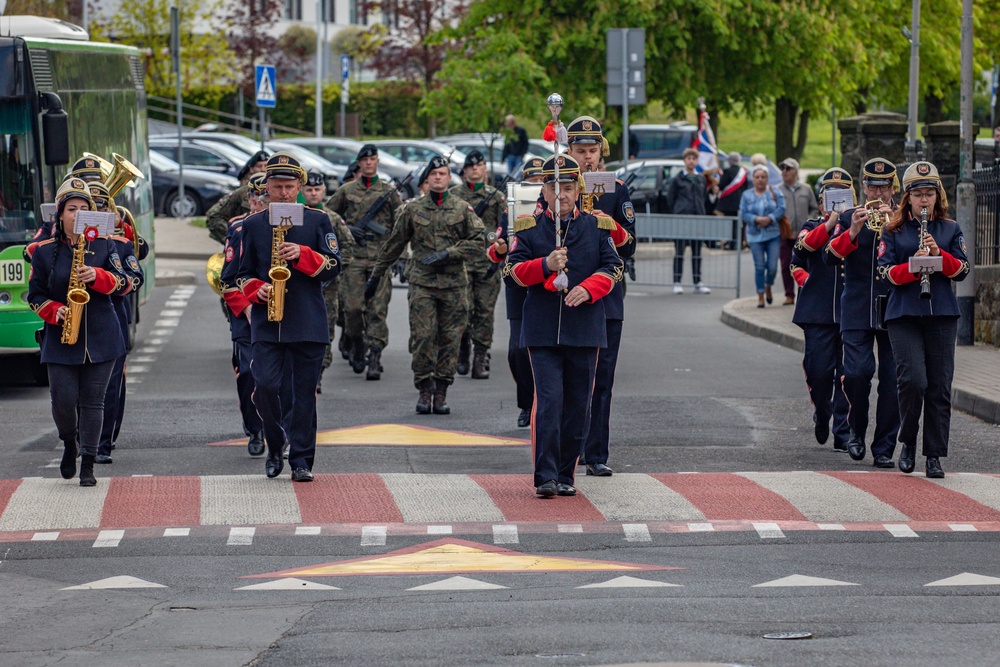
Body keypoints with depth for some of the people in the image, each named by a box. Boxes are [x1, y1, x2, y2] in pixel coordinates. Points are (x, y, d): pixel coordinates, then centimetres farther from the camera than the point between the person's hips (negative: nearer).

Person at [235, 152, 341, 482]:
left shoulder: (318, 221, 7)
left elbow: (333, 267, 2)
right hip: (266, 324, 0)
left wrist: (303, 254, -14)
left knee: (304, 391, 0)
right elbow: (243, 273, 13)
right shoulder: (252, 224, 10)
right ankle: (274, 448, 9)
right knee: (265, 385, -13)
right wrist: (257, 290, -8)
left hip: (308, 323, 0)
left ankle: (301, 460, 7)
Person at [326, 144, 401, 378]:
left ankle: (375, 359, -8)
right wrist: (345, 230, -1)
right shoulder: (346, 191, 9)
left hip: (381, 258, 0)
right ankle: (357, 347, 19)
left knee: (378, 309, -7)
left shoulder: (389, 192, 9)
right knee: (353, 306, -5)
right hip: (354, 256, 0)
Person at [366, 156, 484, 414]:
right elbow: (394, 244, 16)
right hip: (422, 284, 0)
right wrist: (376, 274, 19)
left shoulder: (463, 209, 7)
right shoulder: (413, 209, 9)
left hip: (454, 285, 0)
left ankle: (441, 391, 7)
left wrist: (447, 254, -10)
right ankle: (424, 390, 0)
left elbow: (478, 241, 1)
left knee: (450, 340, 0)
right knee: (423, 338, -7)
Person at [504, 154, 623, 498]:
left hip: (585, 328, 2)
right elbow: (514, 270, 1)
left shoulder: (597, 227, 9)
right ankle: (545, 477, -12)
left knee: (578, 405, 4)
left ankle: (566, 475, 14)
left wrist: (588, 289, -15)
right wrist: (545, 266, -18)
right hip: (543, 330, -2)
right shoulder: (529, 227, 7)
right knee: (549, 401, -11)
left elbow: (611, 269, 4)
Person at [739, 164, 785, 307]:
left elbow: (781, 210, -6)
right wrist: (757, 219, -17)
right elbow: (743, 214, -1)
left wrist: (769, 219, -19)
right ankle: (760, 295, 8)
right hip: (755, 235, 1)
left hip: (773, 235, -1)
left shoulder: (775, 193, 3)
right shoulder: (747, 195, 6)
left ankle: (768, 287, 25)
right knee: (759, 267, -1)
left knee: (772, 267, -4)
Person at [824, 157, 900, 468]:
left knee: (892, 380, -2)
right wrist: (853, 231, -16)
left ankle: (884, 448, 5)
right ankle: (857, 430, 11)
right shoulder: (849, 219, 9)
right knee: (857, 372, -13)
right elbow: (829, 257, -2)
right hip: (857, 311, 0)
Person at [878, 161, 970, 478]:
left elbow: (961, 270, 4)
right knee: (913, 380, -15)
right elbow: (886, 271, -2)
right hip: (904, 315, -2)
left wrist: (938, 254, -14)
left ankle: (934, 455, 7)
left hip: (942, 314, 2)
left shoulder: (950, 229, 10)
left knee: (940, 386, 0)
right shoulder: (893, 231, 5)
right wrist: (913, 266, -19)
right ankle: (908, 442, 7)